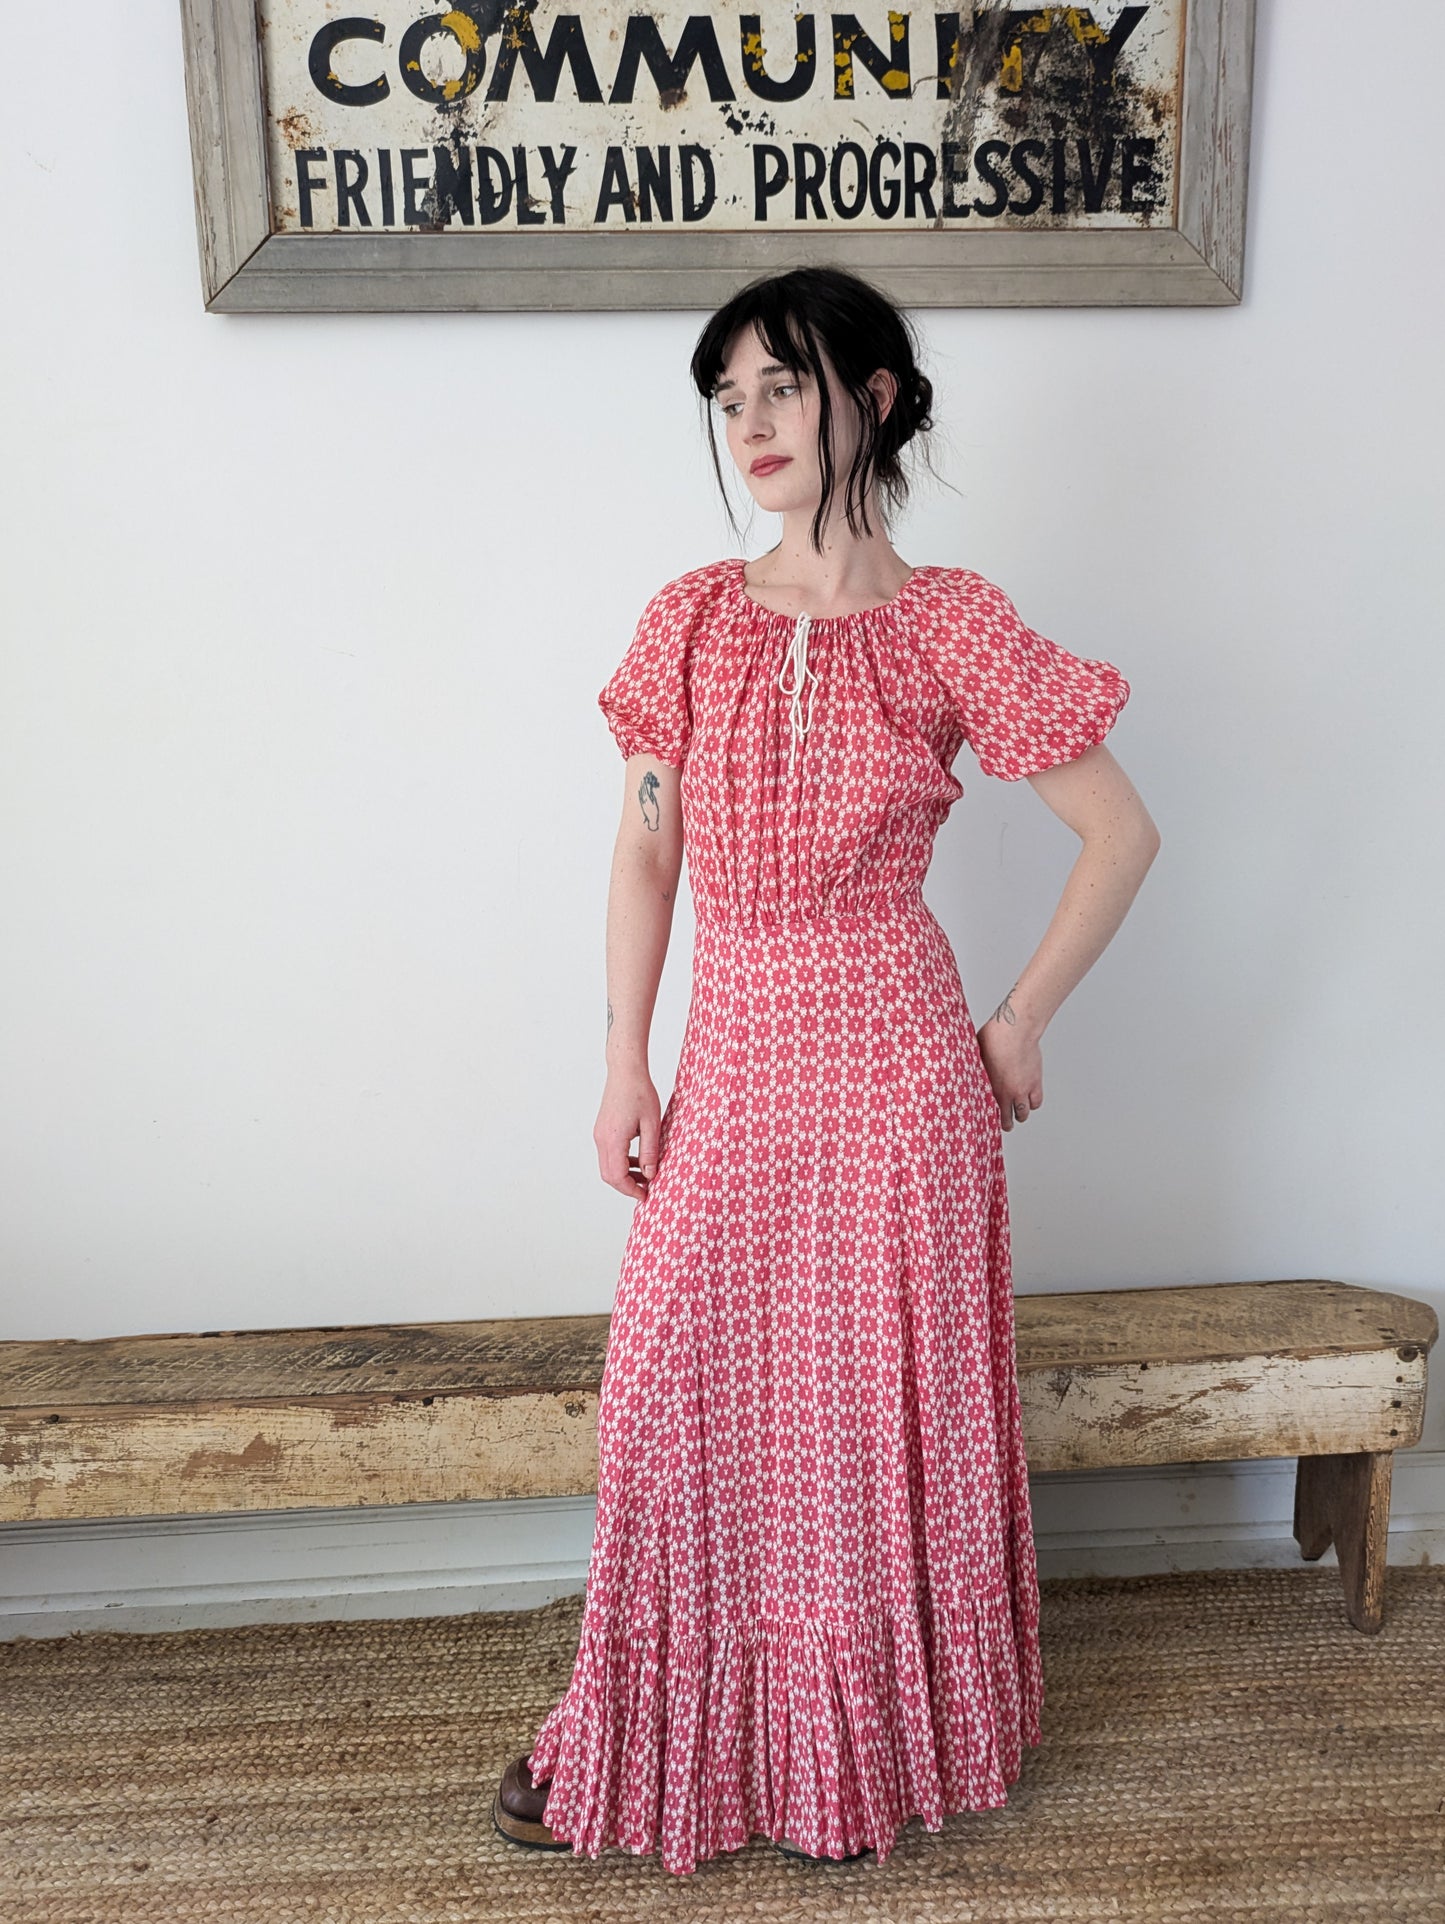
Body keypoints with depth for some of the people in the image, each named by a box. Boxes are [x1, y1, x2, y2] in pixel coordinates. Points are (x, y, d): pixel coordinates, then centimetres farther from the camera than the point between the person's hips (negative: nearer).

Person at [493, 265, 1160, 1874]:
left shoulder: (952, 629, -7)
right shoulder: (691, 621, 2)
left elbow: (1121, 835, -2)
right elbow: (645, 850, 6)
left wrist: (1016, 1026, -1)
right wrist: (625, 1061, 2)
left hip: (893, 1071, -3)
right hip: (730, 1069, 3)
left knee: (877, 1417, 12)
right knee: (679, 1408, 11)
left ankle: (863, 1754, 38)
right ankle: (645, 1742, 36)